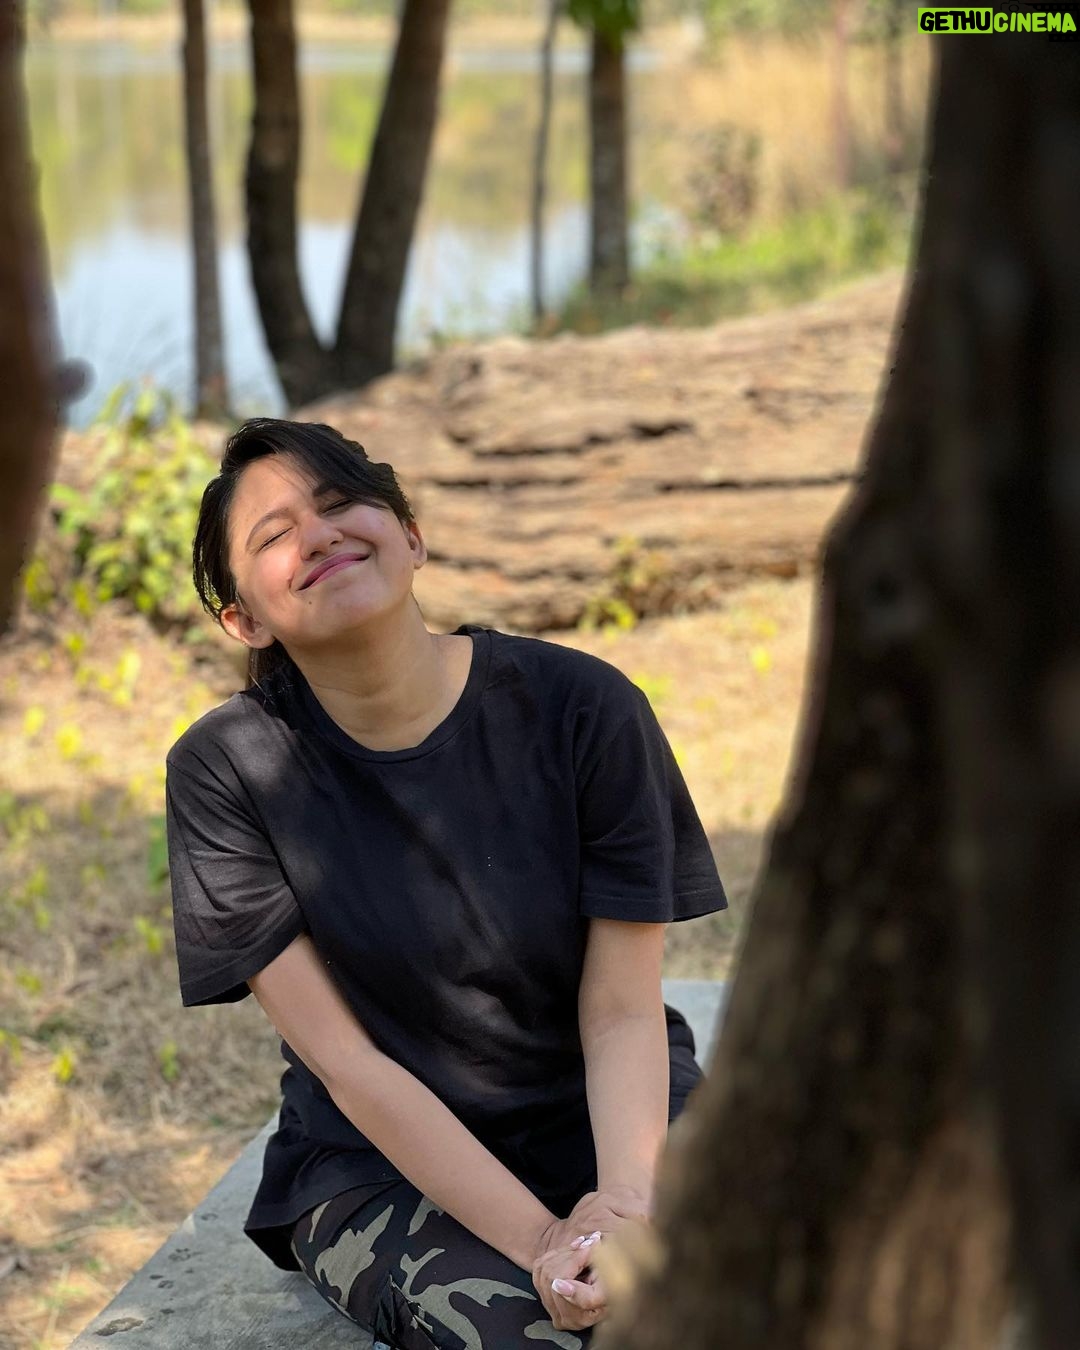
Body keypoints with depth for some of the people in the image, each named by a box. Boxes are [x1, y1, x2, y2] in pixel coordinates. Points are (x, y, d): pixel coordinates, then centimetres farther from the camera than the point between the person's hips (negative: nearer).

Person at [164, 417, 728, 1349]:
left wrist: (627, 1196, -32)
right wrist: (538, 1238, -25)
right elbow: (344, 1059, -14)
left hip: (608, 1116, 1)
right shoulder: (225, 772, -13)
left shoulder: (583, 707, -11)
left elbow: (624, 1011, -11)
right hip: (382, 1159, -1)